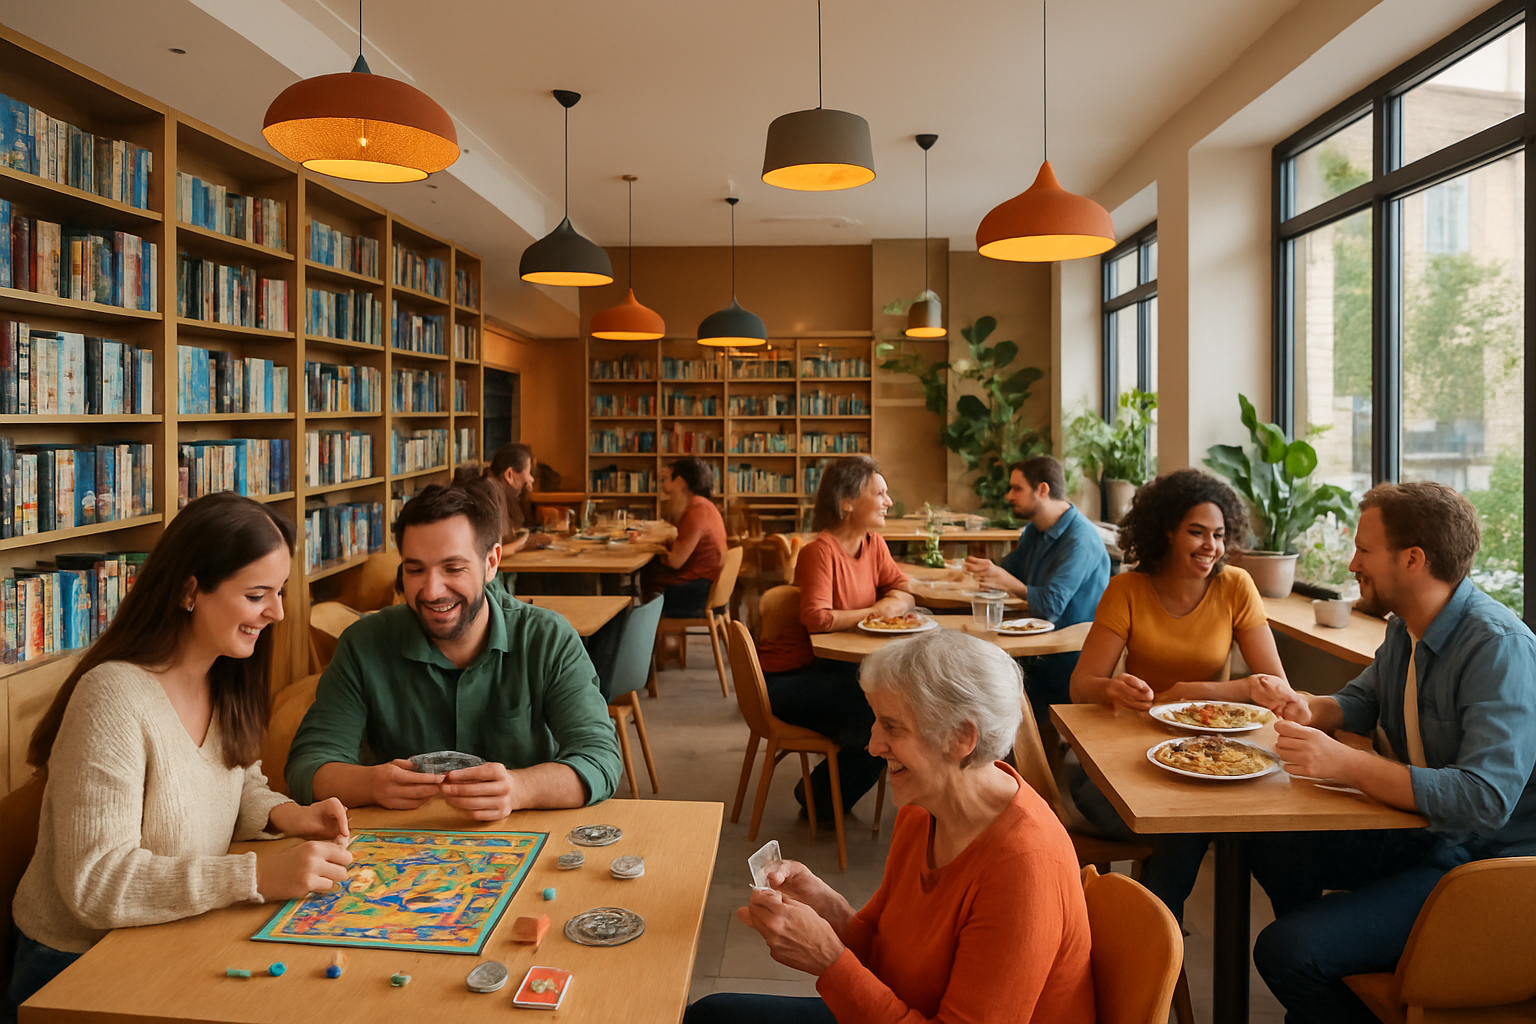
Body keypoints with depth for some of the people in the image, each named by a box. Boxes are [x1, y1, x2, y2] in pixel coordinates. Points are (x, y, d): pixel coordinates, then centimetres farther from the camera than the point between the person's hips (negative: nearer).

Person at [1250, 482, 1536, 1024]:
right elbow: (1363, 698, 25)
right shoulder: (1406, 627, 4)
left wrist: (1344, 763, -32)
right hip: (1421, 833, 9)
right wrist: (1313, 711, 2)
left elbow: (1486, 800, -33)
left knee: (1284, 952, -21)